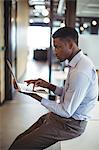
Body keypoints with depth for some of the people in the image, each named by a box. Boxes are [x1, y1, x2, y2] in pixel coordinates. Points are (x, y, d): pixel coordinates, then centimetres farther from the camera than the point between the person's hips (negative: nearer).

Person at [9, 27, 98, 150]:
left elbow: (66, 112, -23)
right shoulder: (77, 63, 6)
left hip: (70, 123, -9)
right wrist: (48, 86, 1)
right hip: (63, 117, 9)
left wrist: (38, 98, -17)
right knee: (20, 139, 6)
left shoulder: (81, 72, -27)